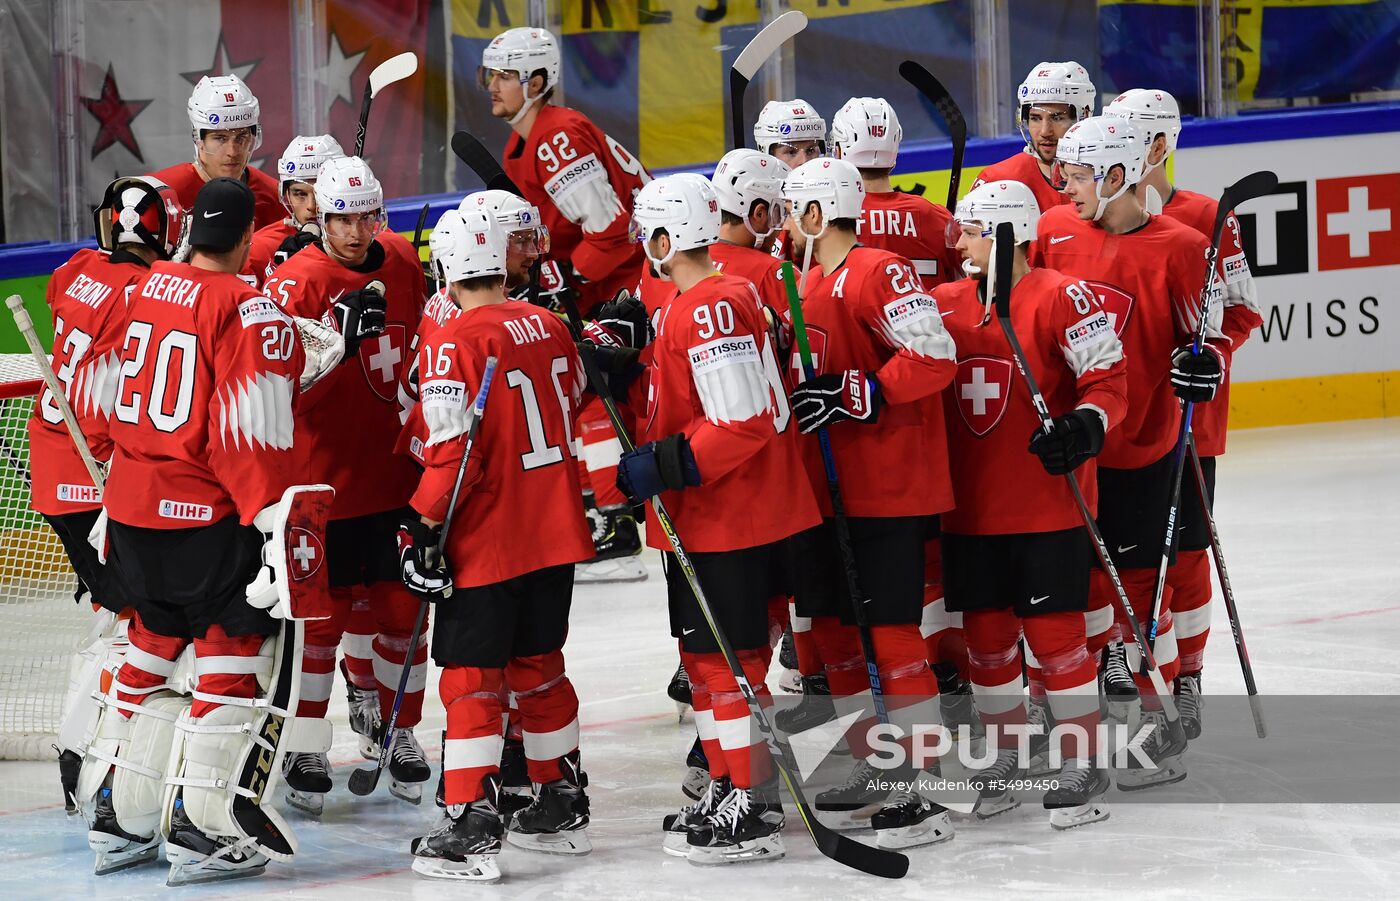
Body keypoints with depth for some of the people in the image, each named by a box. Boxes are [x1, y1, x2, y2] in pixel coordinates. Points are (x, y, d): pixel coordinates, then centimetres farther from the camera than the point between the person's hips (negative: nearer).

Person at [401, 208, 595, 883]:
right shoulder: (548, 328, 6)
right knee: (538, 665, 19)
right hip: (556, 534, 7)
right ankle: (562, 807, 27)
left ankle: (471, 828, -5)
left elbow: (452, 453, -21)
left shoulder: (451, 345, -16)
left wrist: (422, 527, -11)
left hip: (486, 544, -7)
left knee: (471, 678, -1)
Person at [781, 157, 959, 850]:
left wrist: (855, 395, -24)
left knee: (889, 631, -10)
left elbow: (934, 356, -24)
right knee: (834, 626, 13)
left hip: (888, 487, -10)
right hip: (826, 485, 10)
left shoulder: (877, 272, -15)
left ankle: (920, 792, -7)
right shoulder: (807, 283, 16)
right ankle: (873, 768, 25)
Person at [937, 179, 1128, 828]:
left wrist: (1085, 424, -29)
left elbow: (1110, 378, -13)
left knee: (1054, 637, -2)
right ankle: (1005, 763, 25)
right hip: (969, 508, 6)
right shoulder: (942, 304, 7)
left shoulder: (1061, 299, -11)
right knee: (986, 638, 11)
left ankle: (1082, 769, 10)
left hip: (1048, 506, -6)